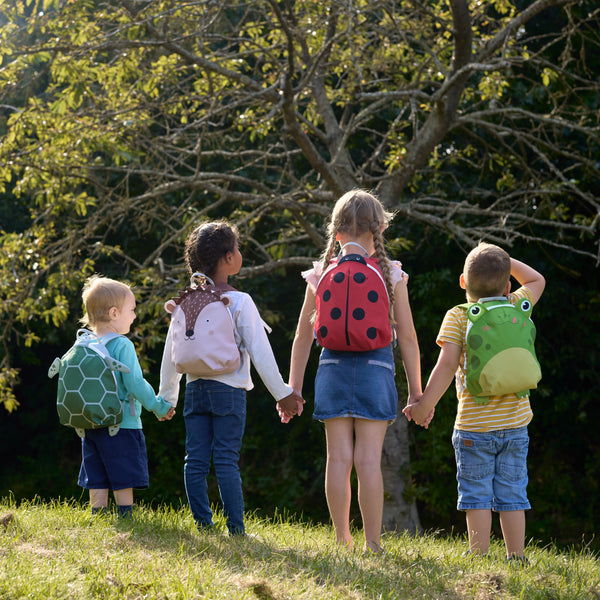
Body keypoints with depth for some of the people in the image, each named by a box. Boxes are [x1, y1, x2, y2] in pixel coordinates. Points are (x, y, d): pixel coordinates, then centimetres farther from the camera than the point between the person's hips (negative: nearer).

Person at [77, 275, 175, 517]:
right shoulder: (122, 346, -12)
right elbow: (135, 383, -16)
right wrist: (159, 407, -4)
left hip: (91, 426, 6)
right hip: (122, 425, -6)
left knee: (97, 483, 9)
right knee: (124, 482, -1)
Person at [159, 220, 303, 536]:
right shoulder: (240, 302, -7)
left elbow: (171, 353, 13)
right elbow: (259, 351, -7)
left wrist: (167, 397, 23)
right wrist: (281, 393, 1)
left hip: (194, 389, 4)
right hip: (229, 391, -4)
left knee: (195, 460, 5)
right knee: (226, 461, -6)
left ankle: (203, 523, 5)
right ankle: (235, 528, -5)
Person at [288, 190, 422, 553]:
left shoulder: (322, 274, 5)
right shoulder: (391, 275, 1)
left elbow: (304, 335, 8)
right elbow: (407, 336, 2)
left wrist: (294, 386, 15)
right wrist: (416, 390, 7)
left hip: (333, 365, 2)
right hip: (376, 366, -2)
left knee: (339, 457, 4)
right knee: (369, 459, -3)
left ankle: (342, 538, 7)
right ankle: (373, 542, -3)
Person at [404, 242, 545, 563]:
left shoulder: (457, 317, -6)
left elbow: (446, 365, -14)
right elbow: (536, 280, 25)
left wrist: (426, 404, -10)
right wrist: (503, 260, 22)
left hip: (474, 426, -3)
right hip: (515, 424, 3)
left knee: (477, 496, 2)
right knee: (512, 496, 8)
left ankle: (479, 557, 1)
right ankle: (516, 558, 8)